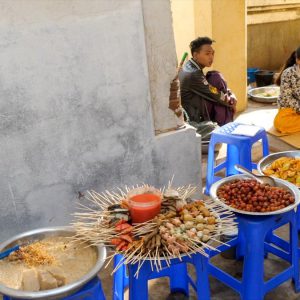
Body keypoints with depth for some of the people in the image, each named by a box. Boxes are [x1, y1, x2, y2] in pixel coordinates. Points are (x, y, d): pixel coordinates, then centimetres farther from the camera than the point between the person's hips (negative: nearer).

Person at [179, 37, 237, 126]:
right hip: (195, 121, -9)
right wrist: (231, 103, 3)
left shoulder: (189, 67, 6)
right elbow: (216, 96, -13)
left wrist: (231, 95, -1)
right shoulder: (193, 74, -20)